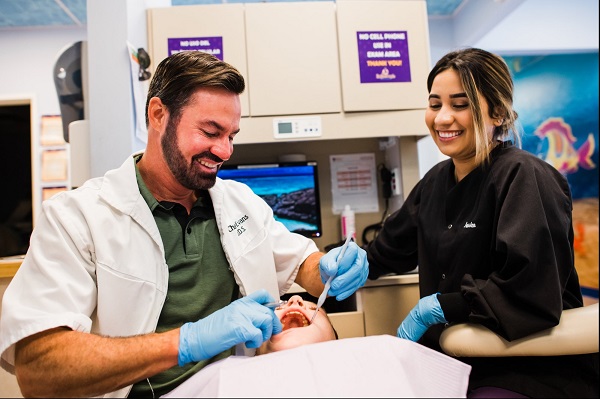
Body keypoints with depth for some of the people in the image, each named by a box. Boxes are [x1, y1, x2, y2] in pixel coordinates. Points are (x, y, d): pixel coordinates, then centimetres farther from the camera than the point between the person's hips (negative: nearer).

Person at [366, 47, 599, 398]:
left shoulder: (524, 177, -16)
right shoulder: (437, 179, 6)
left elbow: (530, 294, -25)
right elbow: (394, 247, 15)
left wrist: (434, 308, -18)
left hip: (536, 370, -6)